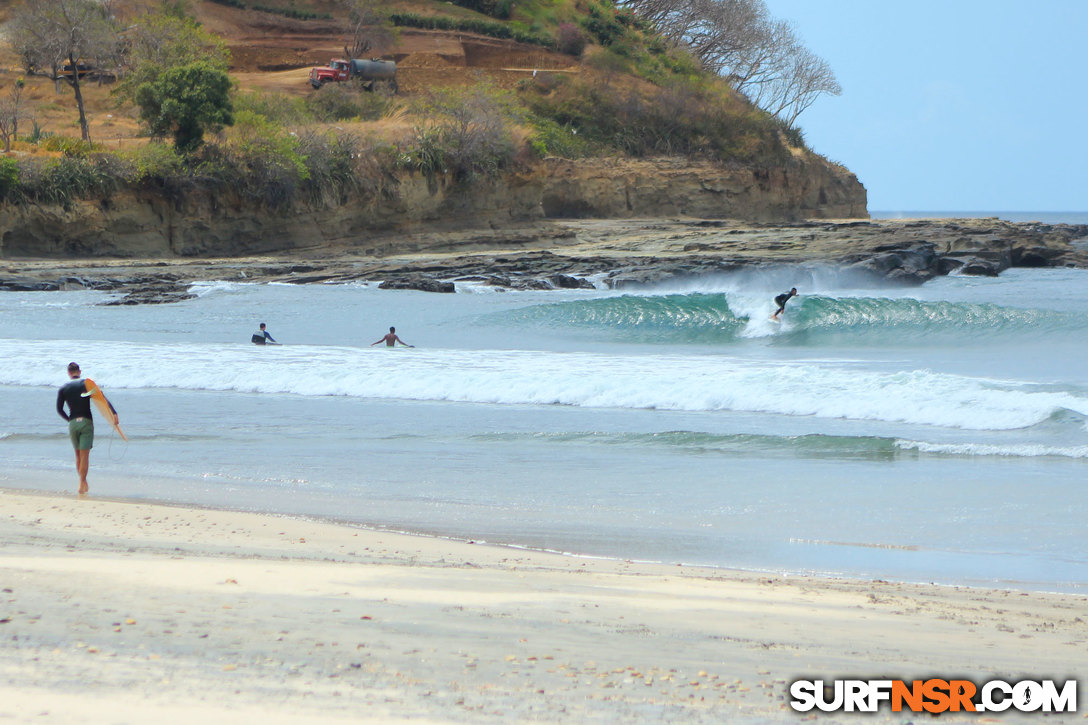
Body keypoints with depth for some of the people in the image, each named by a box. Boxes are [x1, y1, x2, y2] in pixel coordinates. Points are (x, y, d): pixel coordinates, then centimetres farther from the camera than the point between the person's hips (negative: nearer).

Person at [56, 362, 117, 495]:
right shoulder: (87, 384, 1)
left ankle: (83, 482, 21)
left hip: (72, 423, 2)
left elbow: (59, 409, 4)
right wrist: (114, 413, -18)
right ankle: (82, 484, -5)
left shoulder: (63, 388, 6)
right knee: (84, 455, -1)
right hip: (86, 422, -2)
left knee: (78, 455, 15)